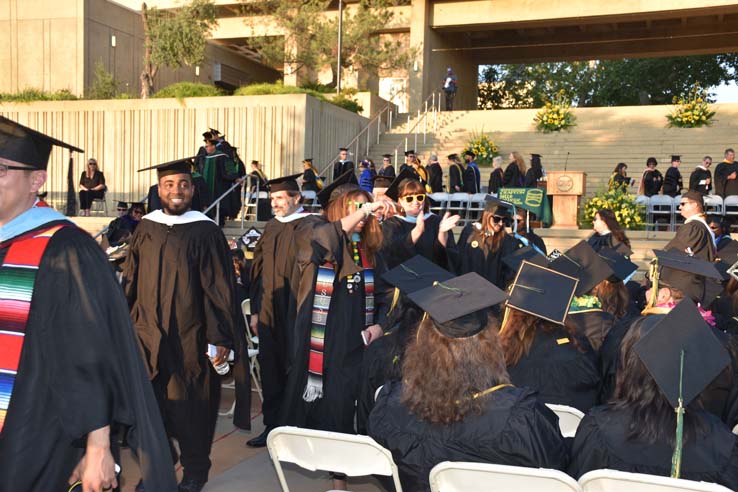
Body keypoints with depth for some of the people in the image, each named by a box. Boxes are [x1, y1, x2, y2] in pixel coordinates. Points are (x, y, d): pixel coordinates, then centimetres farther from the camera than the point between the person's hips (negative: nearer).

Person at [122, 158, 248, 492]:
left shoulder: (205, 232, -6)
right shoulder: (145, 229, 5)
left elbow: (220, 289, -7)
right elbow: (130, 281, 12)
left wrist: (221, 338, -11)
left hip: (189, 339, -3)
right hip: (146, 335, 3)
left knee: (189, 409, 6)